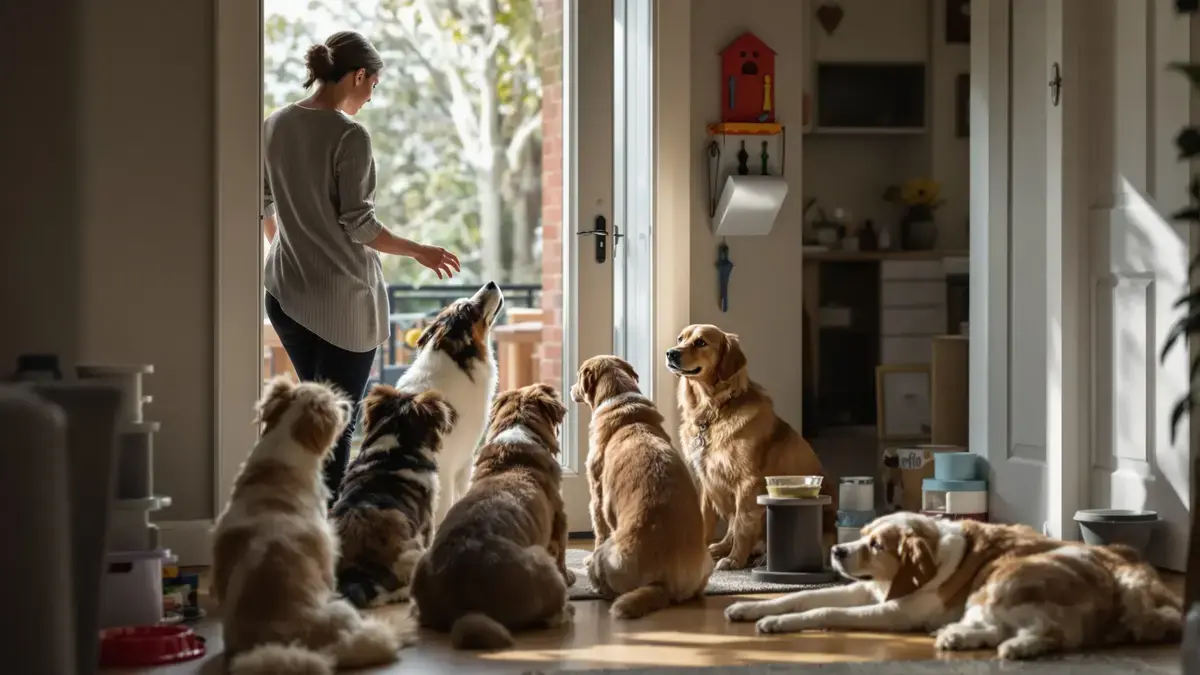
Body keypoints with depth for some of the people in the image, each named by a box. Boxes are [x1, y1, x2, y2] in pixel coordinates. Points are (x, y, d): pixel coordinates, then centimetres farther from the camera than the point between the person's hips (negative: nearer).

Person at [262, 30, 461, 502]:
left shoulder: (275, 126, 6)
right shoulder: (349, 136, -15)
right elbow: (358, 225, -15)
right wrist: (418, 252, -2)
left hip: (288, 291, 7)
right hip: (343, 297, -7)